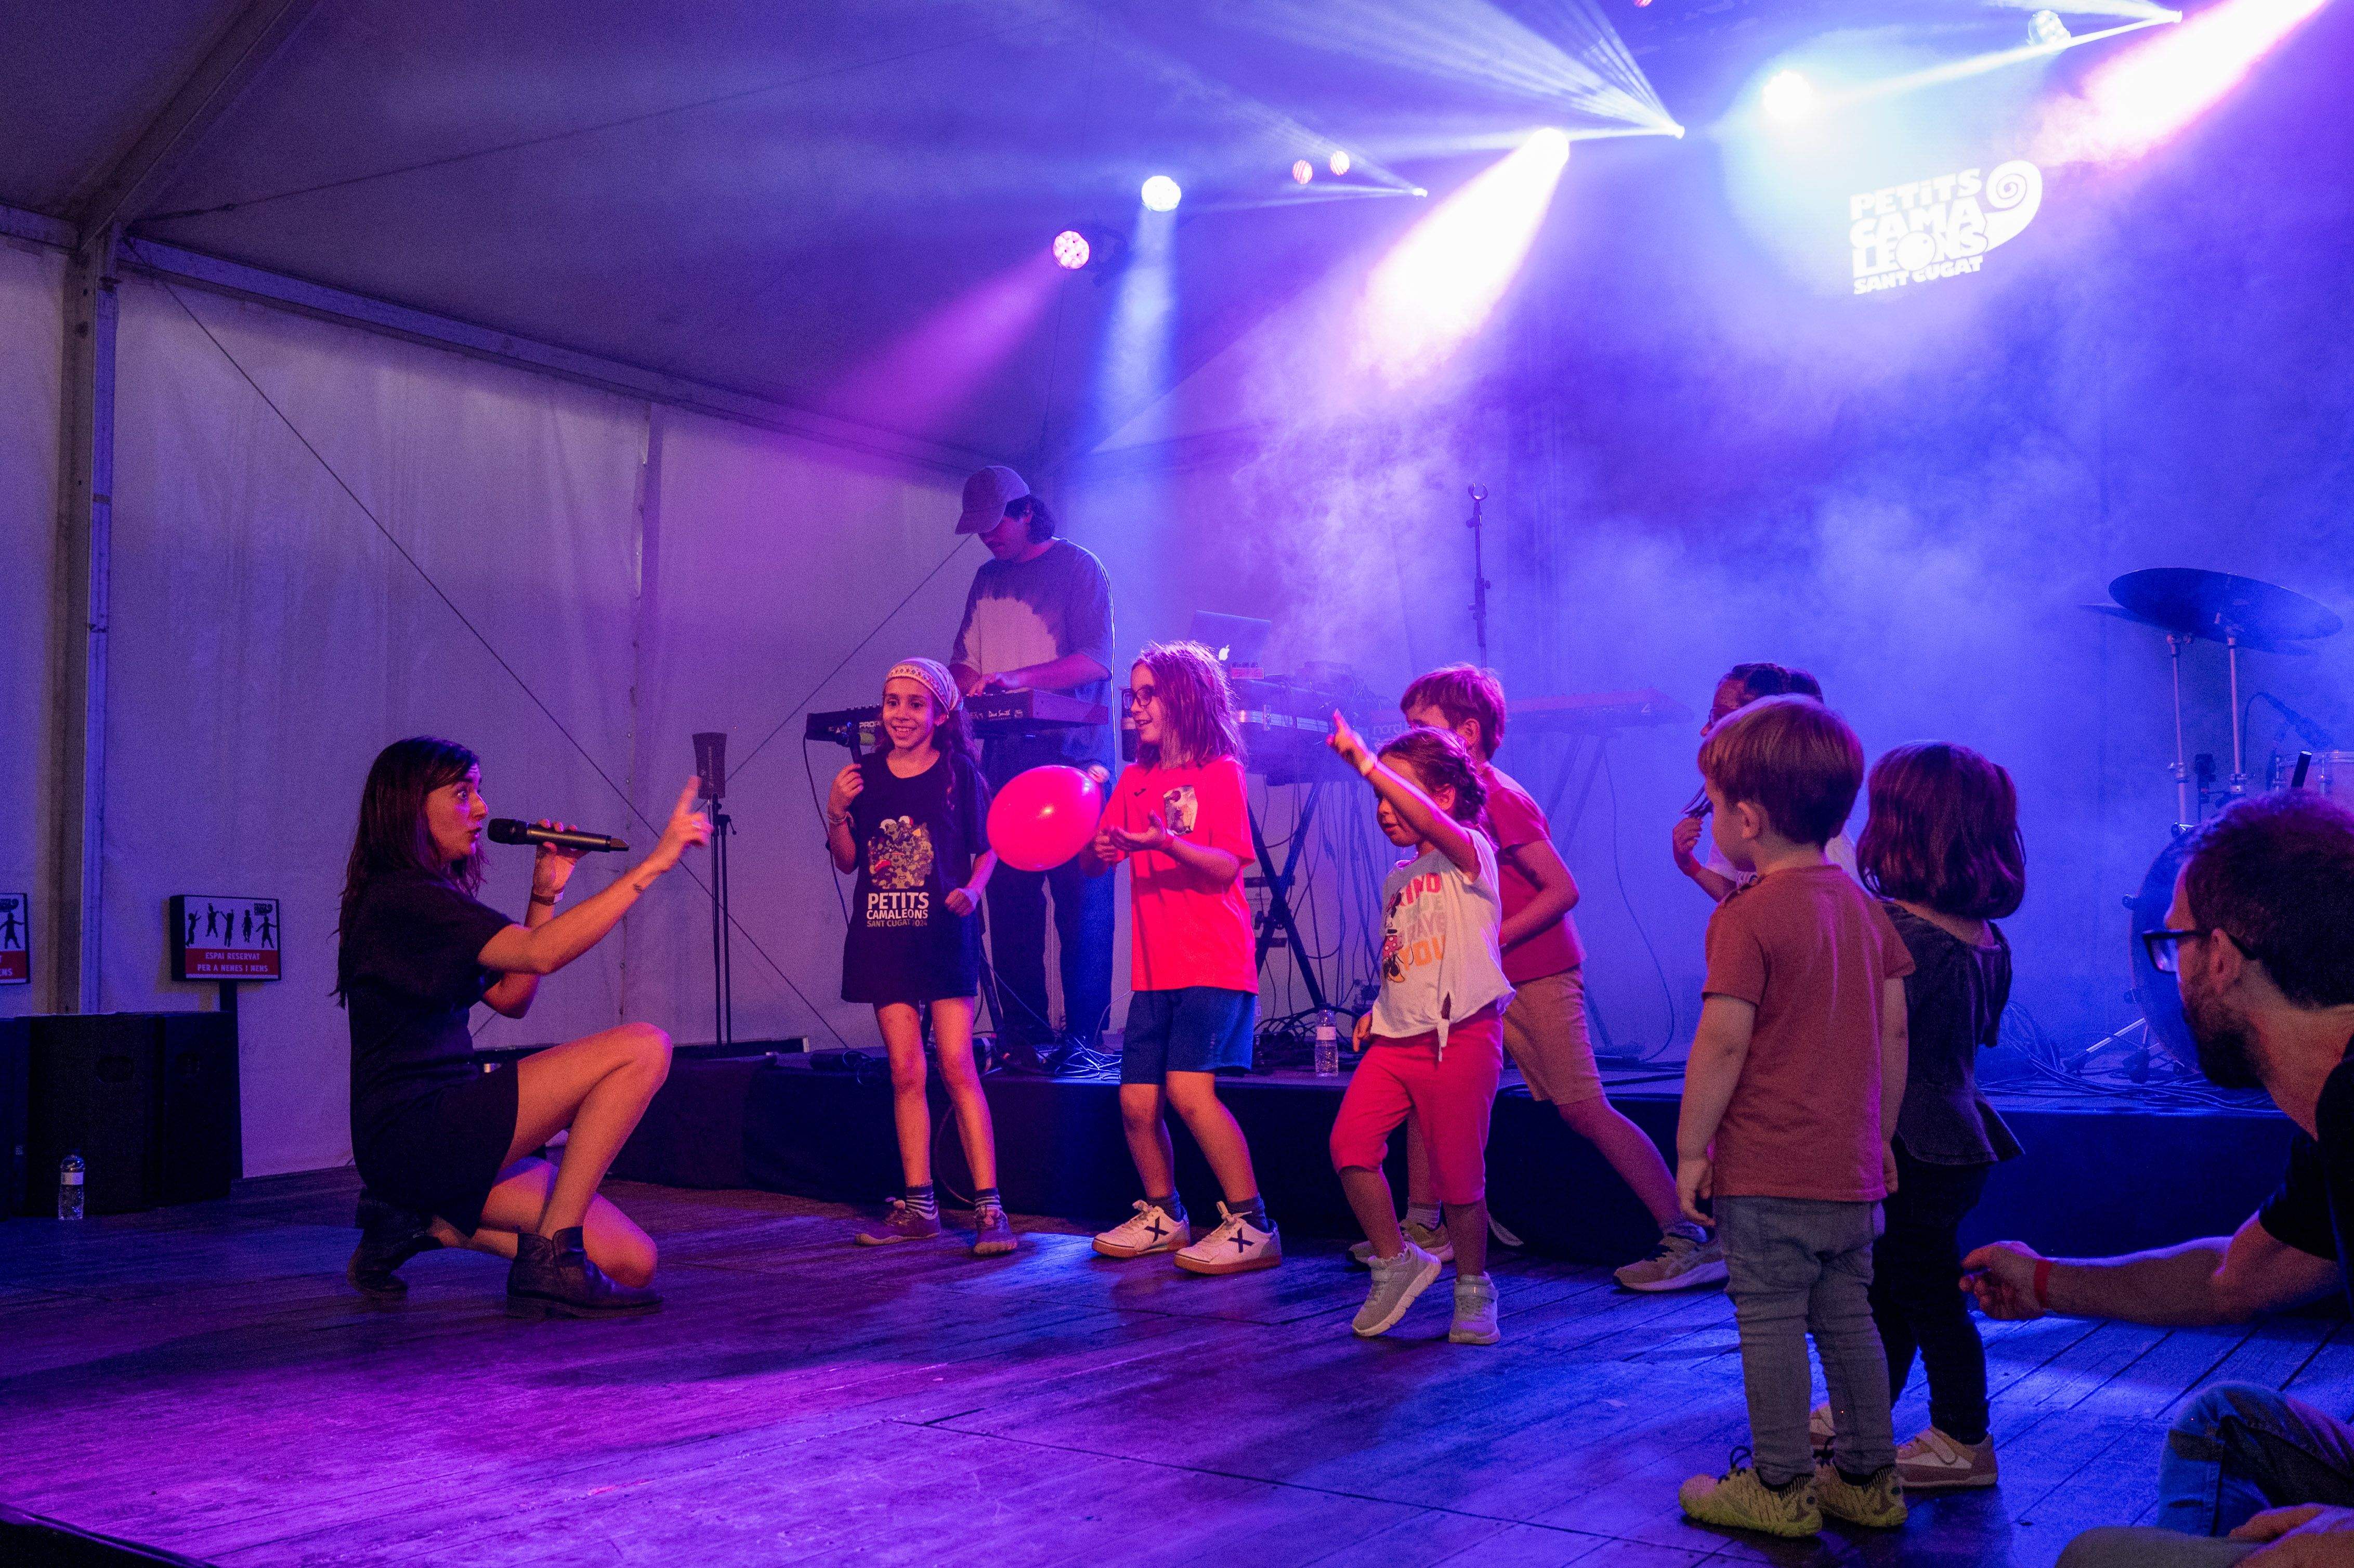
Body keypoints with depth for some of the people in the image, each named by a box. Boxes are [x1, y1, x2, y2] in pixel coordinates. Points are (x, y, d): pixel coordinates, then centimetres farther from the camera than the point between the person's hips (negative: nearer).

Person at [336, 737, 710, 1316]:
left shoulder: (432, 900, 18)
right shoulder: (402, 896, -13)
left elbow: (512, 997, 20)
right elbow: (542, 953, -24)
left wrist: (545, 895, 10)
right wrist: (655, 862, -22)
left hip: (446, 1133, 10)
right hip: (414, 1132, -10)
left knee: (632, 1263, 0)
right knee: (643, 1046, -20)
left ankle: (426, 1219, 9)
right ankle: (551, 1261, -17)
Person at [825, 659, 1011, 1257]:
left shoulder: (960, 773, -1)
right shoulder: (865, 776, 7)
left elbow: (987, 850, 3)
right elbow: (847, 860, 12)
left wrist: (971, 890, -15)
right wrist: (837, 815, -5)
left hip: (944, 934, -3)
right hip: (883, 937, 3)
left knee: (956, 1064, -9)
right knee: (905, 1070, 5)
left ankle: (988, 1207, -7)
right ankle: (917, 1206, 13)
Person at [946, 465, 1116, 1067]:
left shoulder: (1077, 568, -1)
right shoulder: (988, 579, 18)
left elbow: (1095, 661, -12)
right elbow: (964, 661, 20)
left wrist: (1016, 678, -21)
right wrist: (964, 681, -4)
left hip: (1074, 752, -6)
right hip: (1006, 757, 6)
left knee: (1082, 899, -6)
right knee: (1009, 895, 1)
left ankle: (1085, 1036, -4)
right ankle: (1023, 1035, 5)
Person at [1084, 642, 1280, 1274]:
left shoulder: (1221, 772, -3)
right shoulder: (1134, 781, 14)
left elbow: (1226, 867, -13)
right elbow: (1097, 864, 9)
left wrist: (1166, 842, -28)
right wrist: (1097, 848, -13)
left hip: (1214, 963, -6)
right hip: (1154, 967, 6)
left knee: (1188, 1087, -20)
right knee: (1137, 1102, 4)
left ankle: (1251, 1224, -10)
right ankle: (1162, 1215, 26)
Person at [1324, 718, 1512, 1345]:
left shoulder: (1470, 853, -5)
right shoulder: (1396, 880, 18)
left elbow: (1428, 820, -28)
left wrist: (1365, 763, -32)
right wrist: (1378, 1010, 12)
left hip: (1461, 1037, -6)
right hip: (1397, 1036, 7)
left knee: (1458, 1175, -2)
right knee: (1350, 1142, -11)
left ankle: (1473, 1289, 21)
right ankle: (1396, 1263, 7)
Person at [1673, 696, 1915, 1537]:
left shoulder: (1747, 916, -15)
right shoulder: (1863, 906, 7)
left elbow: (1723, 1042, -17)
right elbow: (1894, 1032, 10)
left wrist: (1691, 1149, -10)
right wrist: (1882, 1135, 19)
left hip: (1767, 1172, -7)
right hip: (1853, 1167, 7)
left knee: (1771, 1324, 2)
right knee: (1847, 1319, 15)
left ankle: (1781, 1488, 10)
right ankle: (1868, 1480, 23)